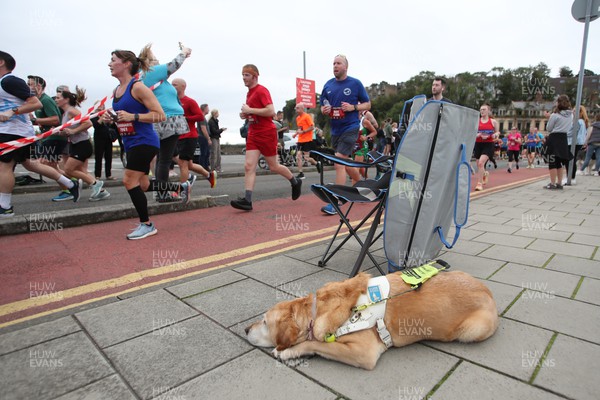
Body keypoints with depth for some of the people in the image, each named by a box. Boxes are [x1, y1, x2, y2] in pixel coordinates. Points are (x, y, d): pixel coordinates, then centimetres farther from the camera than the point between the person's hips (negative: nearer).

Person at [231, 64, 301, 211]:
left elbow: (271, 111, -22)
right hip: (253, 134, 8)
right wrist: (246, 115, 6)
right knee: (249, 166, -6)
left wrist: (250, 110, -18)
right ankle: (247, 200, -9)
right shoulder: (249, 93, 15)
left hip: (267, 133, -8)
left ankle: (296, 182, 29)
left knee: (273, 166, 4)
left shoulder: (261, 90, -10)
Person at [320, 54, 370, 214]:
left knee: (339, 163, -16)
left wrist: (353, 107, -14)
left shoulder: (355, 83, -2)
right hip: (335, 129, 6)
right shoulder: (328, 85, 9)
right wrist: (324, 110, -6)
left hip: (350, 128, -6)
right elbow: (323, 106, 17)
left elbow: (367, 104, 3)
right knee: (346, 164, 16)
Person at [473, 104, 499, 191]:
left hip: (488, 144, -3)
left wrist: (495, 135, -9)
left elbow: (497, 132, 14)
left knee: (481, 162, -22)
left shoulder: (493, 121, 4)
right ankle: (485, 174, 47)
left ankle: (479, 183, -14)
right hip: (478, 144, 3)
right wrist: (479, 135, -14)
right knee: (479, 164, 10)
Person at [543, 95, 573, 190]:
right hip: (564, 138, 6)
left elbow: (548, 129, -5)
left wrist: (549, 119, 7)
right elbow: (570, 127, 15)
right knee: (559, 163, 14)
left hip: (554, 138, -6)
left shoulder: (555, 115, -13)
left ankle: (552, 184, -4)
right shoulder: (571, 115, 6)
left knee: (552, 163, -3)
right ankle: (559, 183, 18)